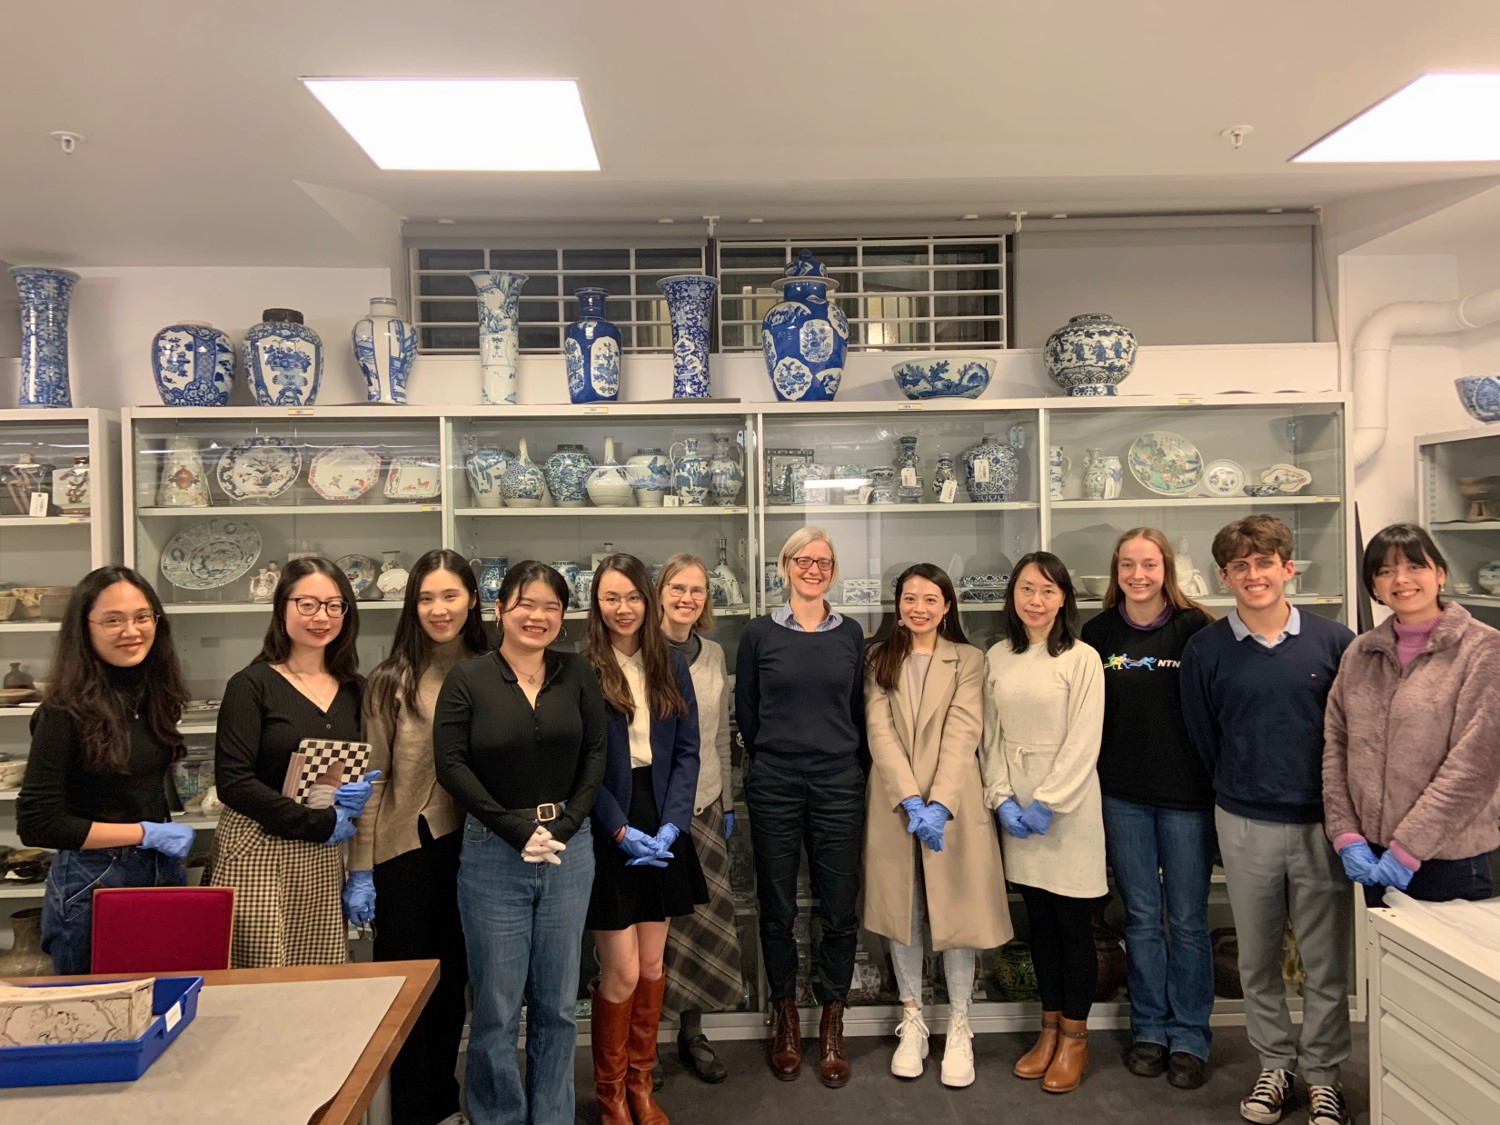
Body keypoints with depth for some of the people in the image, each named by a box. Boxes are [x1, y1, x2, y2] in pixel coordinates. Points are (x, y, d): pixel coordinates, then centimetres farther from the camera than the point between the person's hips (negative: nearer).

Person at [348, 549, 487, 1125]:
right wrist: (359, 871, -10)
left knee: (453, 980, 16)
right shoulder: (391, 680, -7)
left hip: (469, 846, 3)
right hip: (405, 847, -3)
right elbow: (371, 779, -8)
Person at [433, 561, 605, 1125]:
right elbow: (451, 765, -8)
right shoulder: (467, 678, -4)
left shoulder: (577, 673, 3)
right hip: (494, 854, -2)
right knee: (497, 1009, 6)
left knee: (557, 1005, 13)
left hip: (568, 851, 3)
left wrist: (565, 824, -9)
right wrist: (516, 828, -13)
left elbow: (595, 753, 2)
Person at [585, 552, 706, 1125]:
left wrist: (671, 824, -7)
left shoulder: (671, 665, 5)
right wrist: (621, 830, -14)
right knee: (622, 972, 1)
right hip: (606, 831, -4)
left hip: (662, 826, 4)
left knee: (652, 964, 11)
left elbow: (687, 751, 4)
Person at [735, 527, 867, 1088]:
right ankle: (785, 1017, 27)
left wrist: (851, 764, 10)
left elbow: (858, 709, 11)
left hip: (839, 784, 1)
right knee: (777, 909, 9)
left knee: (839, 909, 5)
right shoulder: (759, 634, 0)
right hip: (774, 786, -1)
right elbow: (745, 712, 7)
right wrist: (773, 758, 10)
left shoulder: (850, 633, 5)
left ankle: (832, 1023, 23)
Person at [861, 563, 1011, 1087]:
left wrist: (939, 804, -20)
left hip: (953, 803, -2)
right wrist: (910, 801, -16)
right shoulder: (880, 659, 5)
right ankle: (912, 1021, 26)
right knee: (900, 909, 10)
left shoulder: (968, 660, 0)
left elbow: (962, 736, -10)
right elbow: (879, 733, -5)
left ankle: (958, 1027, 21)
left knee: (956, 909, 4)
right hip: (894, 802, 2)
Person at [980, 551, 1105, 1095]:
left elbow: (1083, 742, -11)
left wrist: (1046, 803, -14)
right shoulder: (996, 658, 5)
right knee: (1038, 919, 13)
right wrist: (1002, 799, -5)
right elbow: (991, 735, 5)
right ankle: (1049, 1028, 27)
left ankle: (1075, 1038, 21)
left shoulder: (1082, 658, -7)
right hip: (1015, 804, 4)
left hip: (1068, 802, -4)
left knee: (1072, 921, 5)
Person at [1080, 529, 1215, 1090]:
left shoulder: (1194, 628, -5)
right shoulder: (1098, 632, 3)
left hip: (1187, 794, -2)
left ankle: (1189, 1037, 22)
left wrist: (1216, 781, -7)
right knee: (1141, 917, 13)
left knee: (1187, 919, 7)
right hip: (1123, 796, 2)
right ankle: (1149, 1028, 27)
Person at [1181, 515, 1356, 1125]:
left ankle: (1322, 1073, 28)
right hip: (1245, 826, 1)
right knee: (1258, 959, 13)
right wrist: (1243, 790, 7)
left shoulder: (1333, 640, -3)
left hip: (1322, 822, 0)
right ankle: (1274, 1064, 31)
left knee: (1326, 960, 10)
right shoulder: (1204, 649, -3)